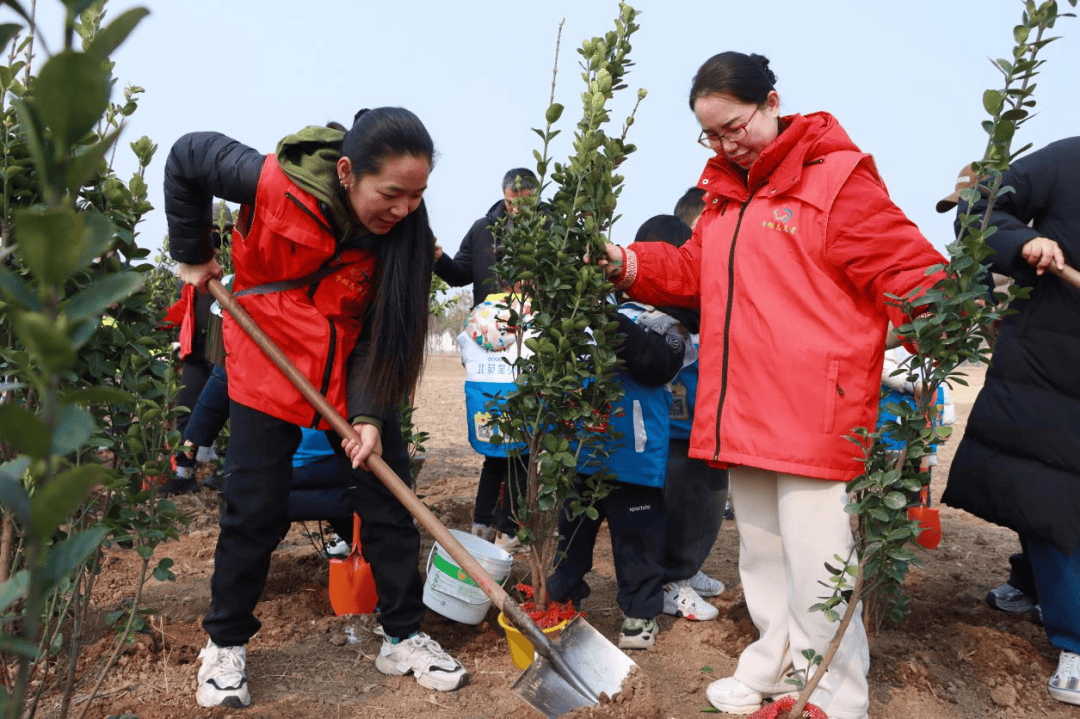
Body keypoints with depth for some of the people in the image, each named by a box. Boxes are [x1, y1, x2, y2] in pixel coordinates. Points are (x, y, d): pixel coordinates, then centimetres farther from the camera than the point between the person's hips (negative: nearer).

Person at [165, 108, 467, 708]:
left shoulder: (405, 231, -17)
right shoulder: (274, 181, -24)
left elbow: (387, 331, -14)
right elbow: (186, 158, -6)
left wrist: (369, 414, -25)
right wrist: (193, 254, 0)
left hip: (354, 371, 3)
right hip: (270, 362, -2)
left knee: (388, 497, 2)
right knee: (255, 509, 2)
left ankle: (404, 637, 19)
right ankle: (225, 644, 23)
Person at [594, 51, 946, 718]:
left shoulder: (837, 177, -7)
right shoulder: (725, 192, 16)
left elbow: (912, 275, -11)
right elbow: (692, 271, 20)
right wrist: (629, 264, 4)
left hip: (815, 416, -7)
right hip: (742, 414, 8)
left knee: (815, 567, -1)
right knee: (761, 555, 20)